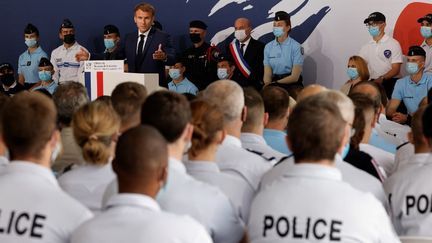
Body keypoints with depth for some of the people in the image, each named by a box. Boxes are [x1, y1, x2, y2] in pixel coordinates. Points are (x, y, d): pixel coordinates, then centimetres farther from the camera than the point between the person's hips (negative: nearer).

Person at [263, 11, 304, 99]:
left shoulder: (296, 47, -4)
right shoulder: (268, 47, 9)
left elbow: (294, 77, -7)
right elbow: (267, 74, 4)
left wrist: (274, 83, -12)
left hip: (292, 84, -3)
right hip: (274, 85, 3)